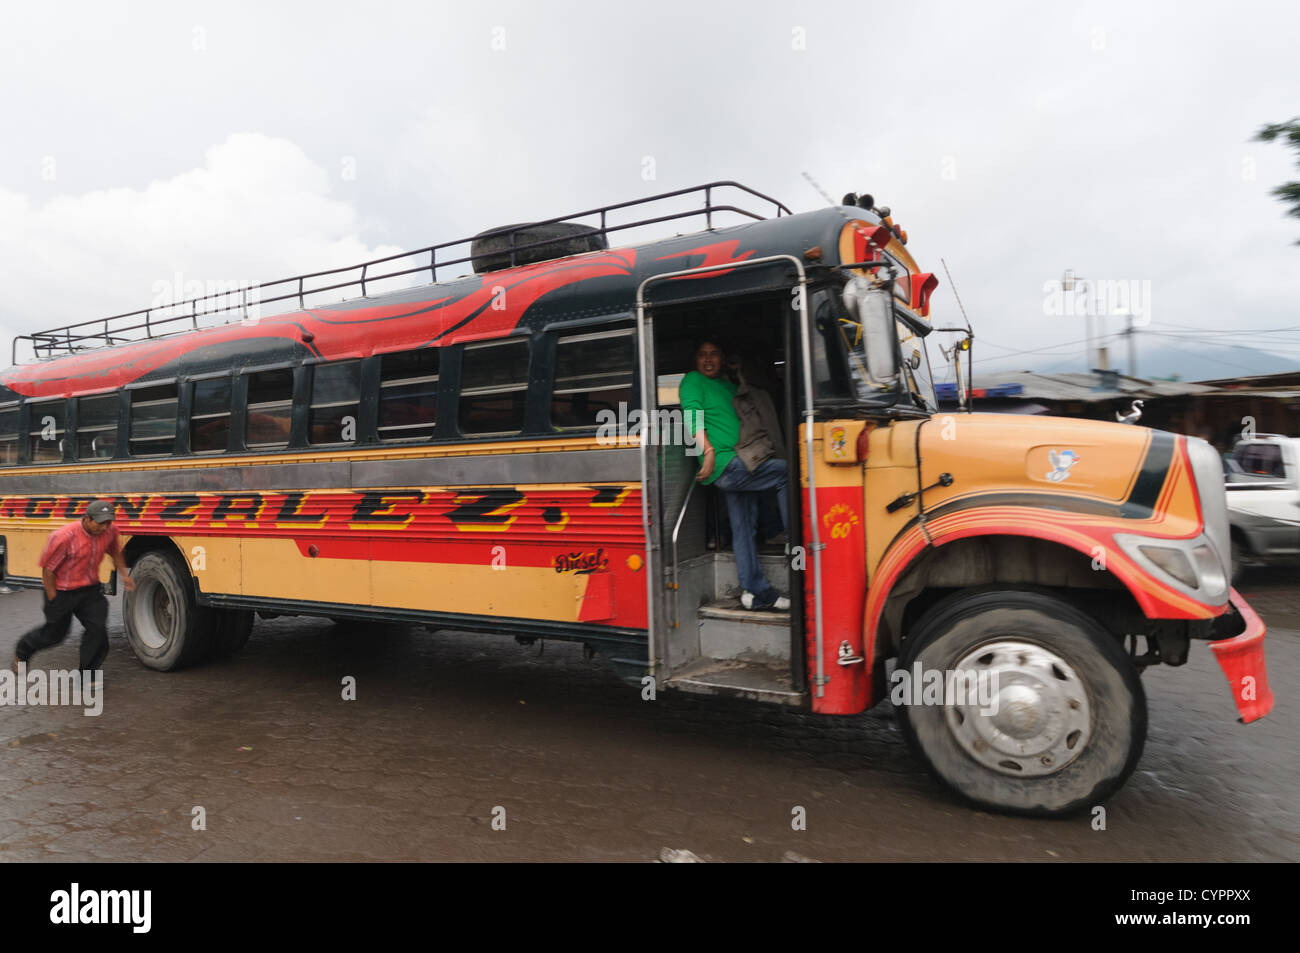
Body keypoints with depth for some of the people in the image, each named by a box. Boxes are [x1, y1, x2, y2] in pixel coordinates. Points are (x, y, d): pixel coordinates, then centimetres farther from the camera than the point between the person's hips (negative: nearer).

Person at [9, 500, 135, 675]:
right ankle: (22, 651, 47)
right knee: (55, 633, 15)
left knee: (98, 627, -11)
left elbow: (114, 551, 15)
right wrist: (53, 599, -13)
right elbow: (48, 569, -16)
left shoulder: (110, 531, -8)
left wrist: (124, 574, 9)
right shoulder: (64, 537, -26)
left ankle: (88, 672, 5)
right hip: (62, 592, -4)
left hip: (90, 590, 4)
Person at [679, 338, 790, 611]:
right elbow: (693, 418, -11)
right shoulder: (693, 381, 3)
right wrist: (709, 451, -23)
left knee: (743, 526, 8)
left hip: (738, 466, 8)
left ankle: (755, 591, 12)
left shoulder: (729, 386, 25)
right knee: (786, 472, -17)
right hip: (724, 465, -8)